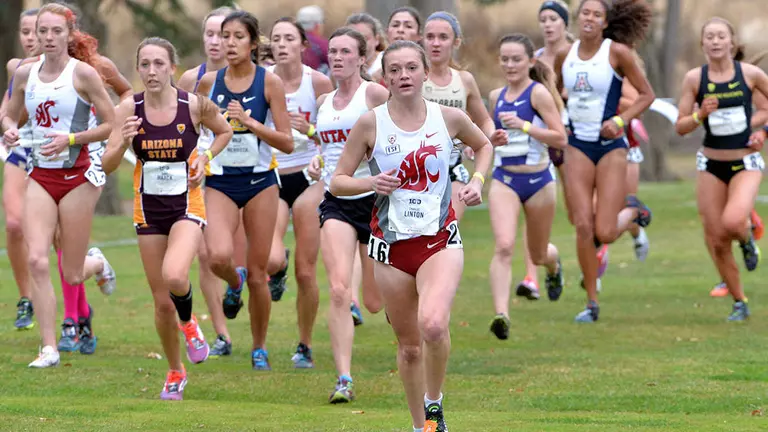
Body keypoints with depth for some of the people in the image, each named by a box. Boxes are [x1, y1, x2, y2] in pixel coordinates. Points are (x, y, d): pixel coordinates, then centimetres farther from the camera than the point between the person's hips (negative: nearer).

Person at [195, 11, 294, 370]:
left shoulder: (269, 82, -5)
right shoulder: (208, 82, 2)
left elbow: (287, 143, -7)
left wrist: (248, 122, -18)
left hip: (259, 182, -1)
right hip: (220, 183, 1)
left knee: (258, 274, 2)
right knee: (219, 257, -24)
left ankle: (259, 348, 21)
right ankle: (234, 282, 13)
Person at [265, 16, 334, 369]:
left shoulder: (318, 83, -4)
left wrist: (311, 130, -18)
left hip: (308, 177, 0)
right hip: (271, 180, 0)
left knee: (306, 272, -1)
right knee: (271, 260, -22)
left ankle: (305, 347, 17)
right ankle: (278, 273, 17)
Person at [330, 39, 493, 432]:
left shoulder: (449, 118, 0)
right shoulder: (370, 124, -3)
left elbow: (483, 145, 22)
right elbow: (337, 181, 2)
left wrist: (477, 180, 5)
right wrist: (371, 183, -16)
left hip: (439, 240, -1)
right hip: (391, 244, 1)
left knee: (433, 325, -26)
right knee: (409, 344, 7)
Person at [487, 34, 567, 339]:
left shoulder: (538, 93, -10)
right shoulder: (496, 97, 6)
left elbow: (561, 139, -16)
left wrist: (523, 126, -25)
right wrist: (494, 138, 2)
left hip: (538, 181, -3)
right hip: (504, 180, 3)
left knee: (538, 255, 15)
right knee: (503, 246, -20)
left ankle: (554, 265, 53)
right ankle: (501, 315, -28)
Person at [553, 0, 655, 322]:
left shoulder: (617, 52, -8)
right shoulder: (565, 56, 3)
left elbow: (646, 94, -2)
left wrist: (621, 120, -16)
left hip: (610, 146, -3)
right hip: (578, 147, 3)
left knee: (605, 234, -6)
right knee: (583, 227, -7)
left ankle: (634, 211, 29)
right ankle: (592, 303, 5)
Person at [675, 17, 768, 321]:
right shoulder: (695, 78, -4)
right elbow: (680, 127, -2)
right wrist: (700, 115, -20)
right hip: (711, 165, 2)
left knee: (733, 222, -28)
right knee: (716, 240, 1)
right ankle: (739, 304, 18)